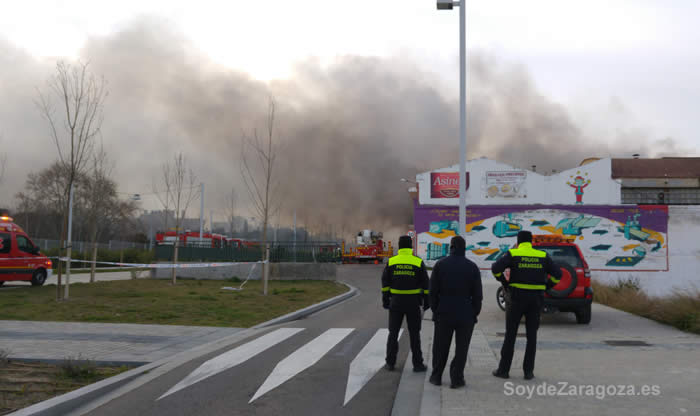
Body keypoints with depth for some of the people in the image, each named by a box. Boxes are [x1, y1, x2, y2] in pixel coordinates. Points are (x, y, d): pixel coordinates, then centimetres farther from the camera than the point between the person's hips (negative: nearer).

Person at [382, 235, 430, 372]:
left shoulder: (391, 262, -3)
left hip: (396, 302, 1)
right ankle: (417, 364, 8)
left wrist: (385, 300, 7)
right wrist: (426, 302, 4)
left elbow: (385, 283, 0)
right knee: (414, 334, 7)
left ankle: (390, 363, 13)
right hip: (413, 303, -1)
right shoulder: (418, 262, -6)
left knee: (393, 333, 11)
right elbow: (425, 284, -5)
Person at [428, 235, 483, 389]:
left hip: (444, 313, 1)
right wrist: (475, 312, 8)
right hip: (466, 314, -1)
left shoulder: (440, 265, -2)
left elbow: (433, 291, -1)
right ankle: (456, 378, 5)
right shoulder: (472, 267, -3)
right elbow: (477, 294, -1)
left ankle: (436, 376, 19)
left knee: (440, 346, 12)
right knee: (461, 347, 5)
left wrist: (435, 310, 9)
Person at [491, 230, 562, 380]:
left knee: (510, 335, 6)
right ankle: (529, 371, 8)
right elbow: (557, 274, -1)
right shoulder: (542, 256, 4)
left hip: (517, 297, -2)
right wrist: (546, 287, 7)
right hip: (536, 299, 2)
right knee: (532, 335, 9)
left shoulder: (513, 254, -3)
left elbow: (495, 268, -15)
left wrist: (504, 282, -2)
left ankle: (504, 369, 8)